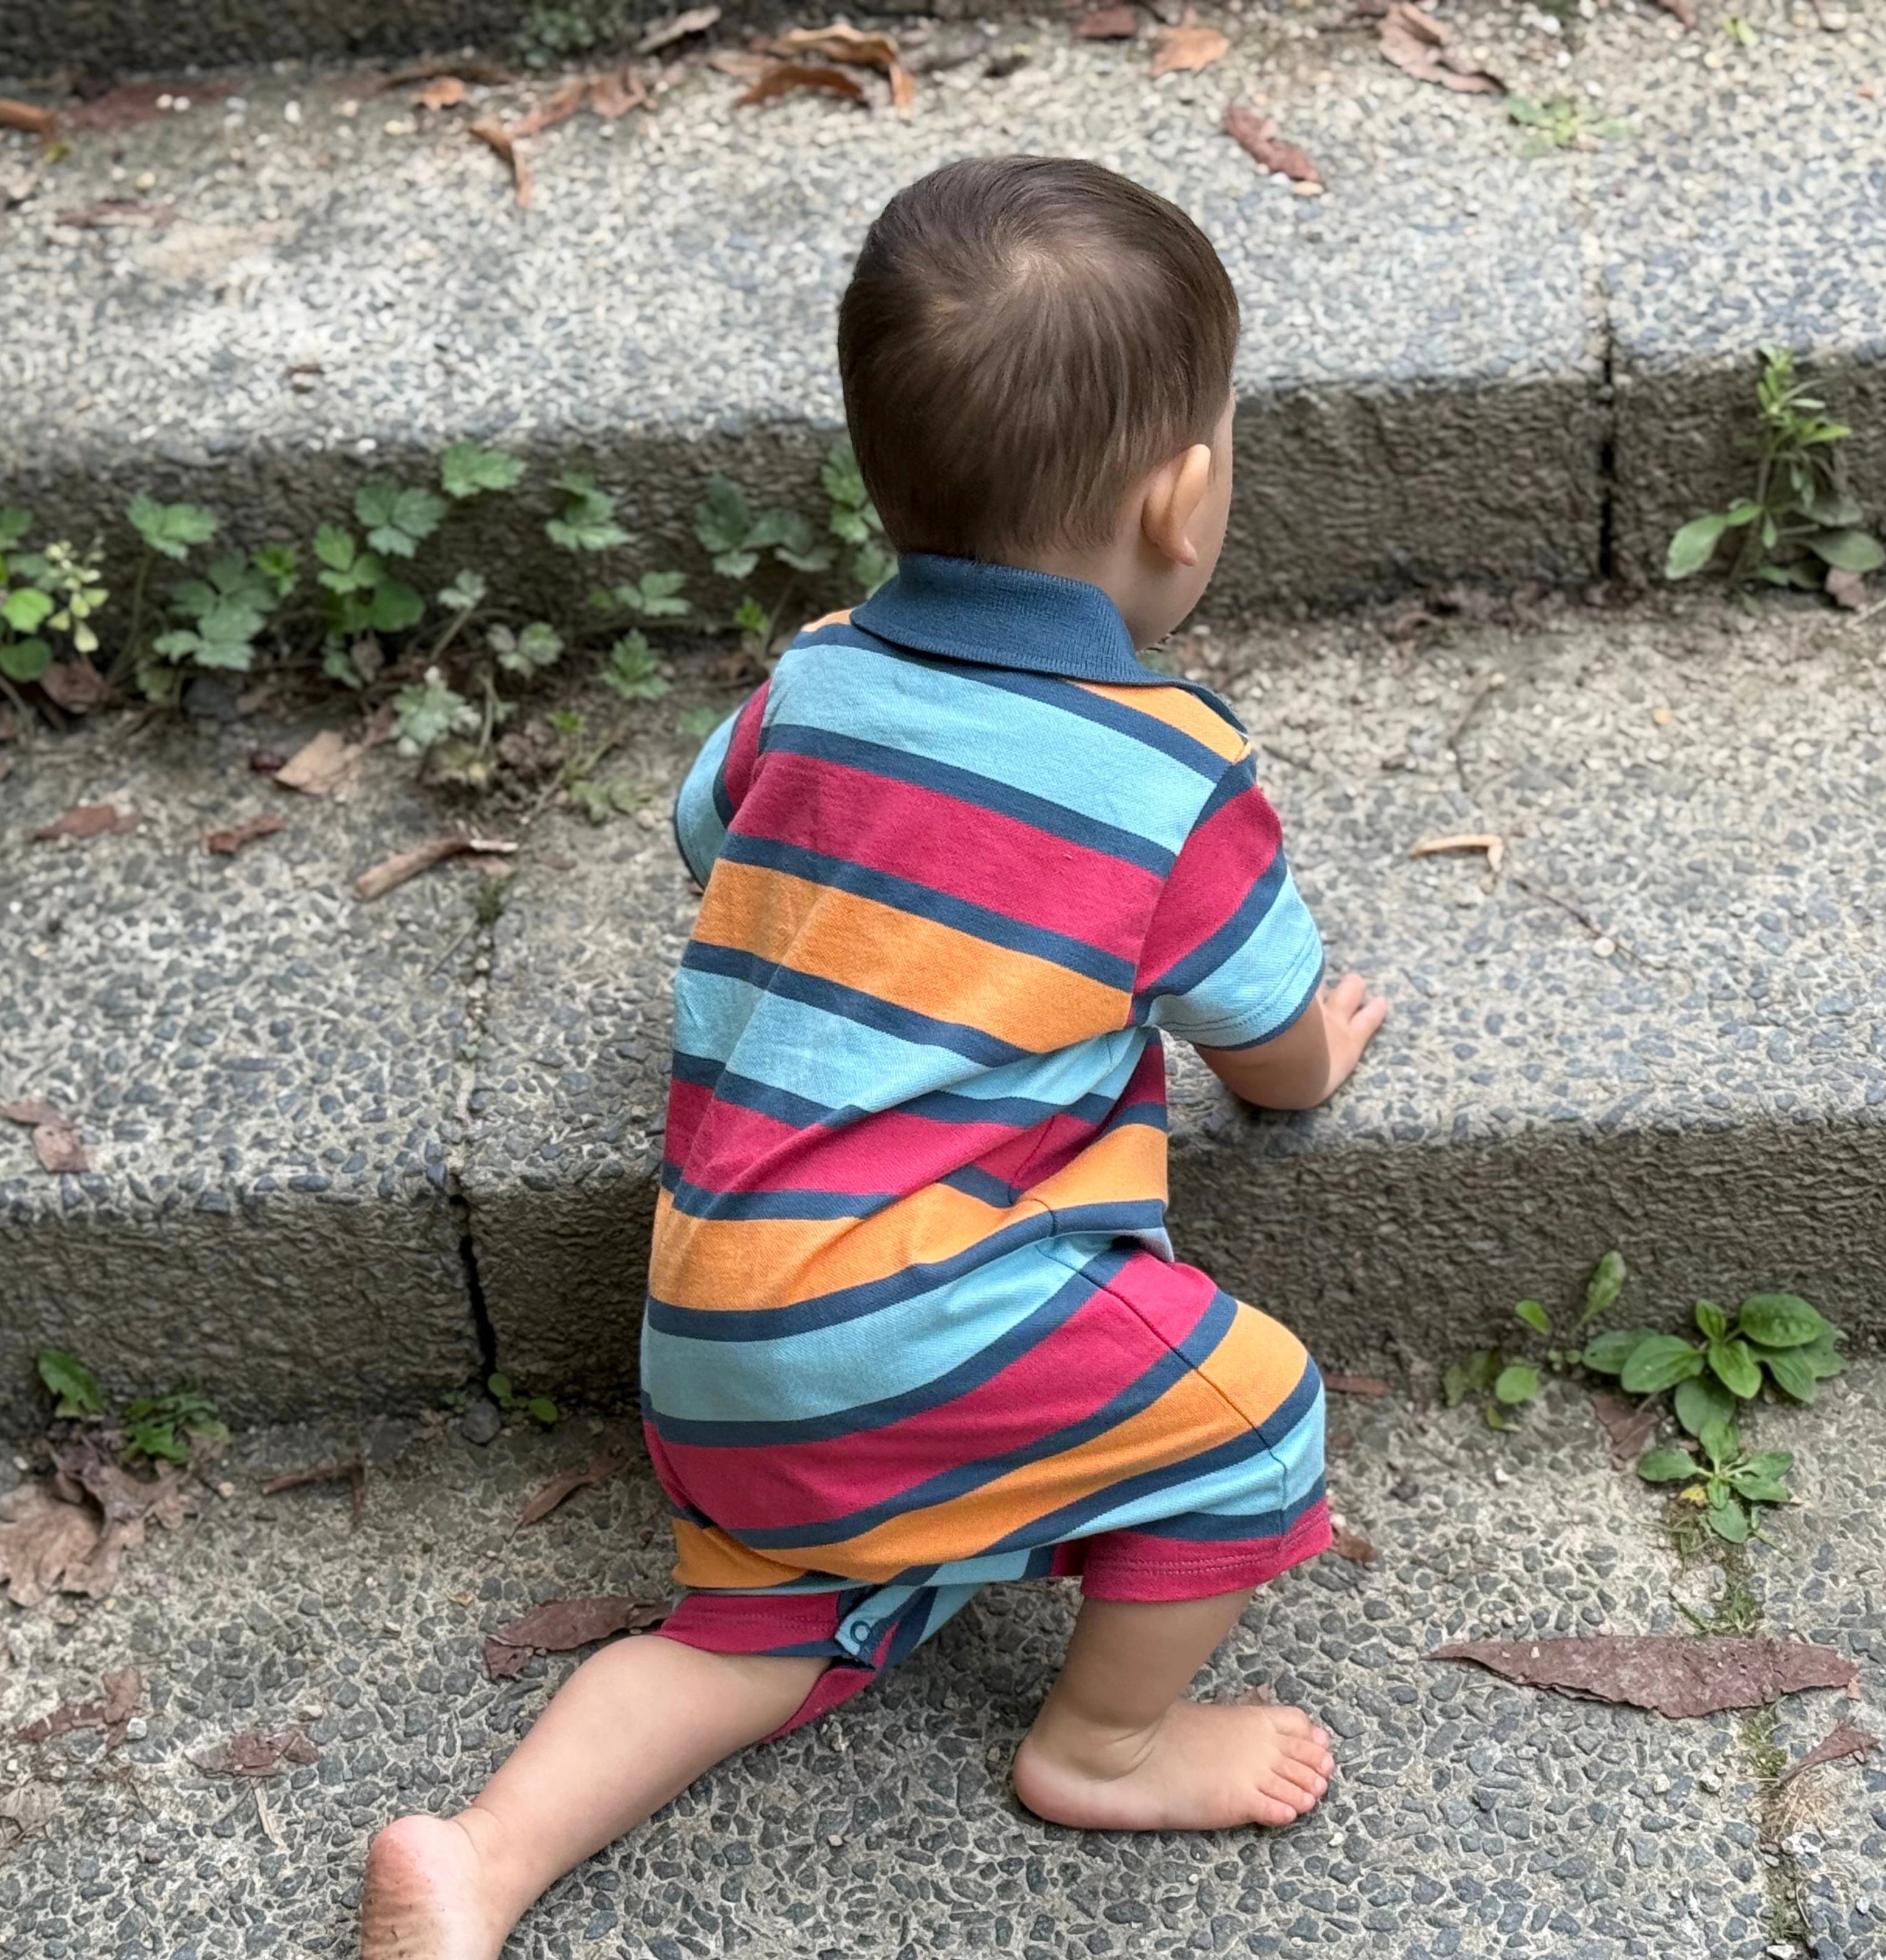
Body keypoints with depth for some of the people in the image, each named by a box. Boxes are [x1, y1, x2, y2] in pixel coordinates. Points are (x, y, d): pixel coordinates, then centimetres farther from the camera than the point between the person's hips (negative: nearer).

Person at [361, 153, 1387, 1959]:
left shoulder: (807, 684, 4)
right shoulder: (1178, 776, -11)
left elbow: (708, 851, 25)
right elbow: (1276, 1059, 3)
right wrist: (1323, 1050, 27)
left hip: (707, 1341, 8)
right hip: (915, 1322, -7)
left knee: (773, 1632, 24)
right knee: (1254, 1402, 4)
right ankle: (1108, 1742, 21)